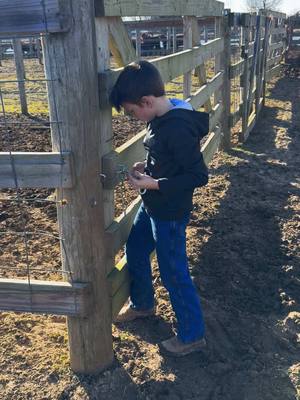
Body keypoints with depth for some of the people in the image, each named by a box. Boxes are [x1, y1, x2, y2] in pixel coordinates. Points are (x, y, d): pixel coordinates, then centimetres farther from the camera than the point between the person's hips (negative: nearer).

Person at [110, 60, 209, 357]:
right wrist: (146, 166, 0)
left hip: (170, 213, -10)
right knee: (135, 251, 24)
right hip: (151, 206, 10)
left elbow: (198, 176, -25)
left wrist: (153, 184, -24)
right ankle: (142, 304, 49)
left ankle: (192, 335, 25)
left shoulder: (178, 129, -28)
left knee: (174, 274, 4)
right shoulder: (160, 119, 1)